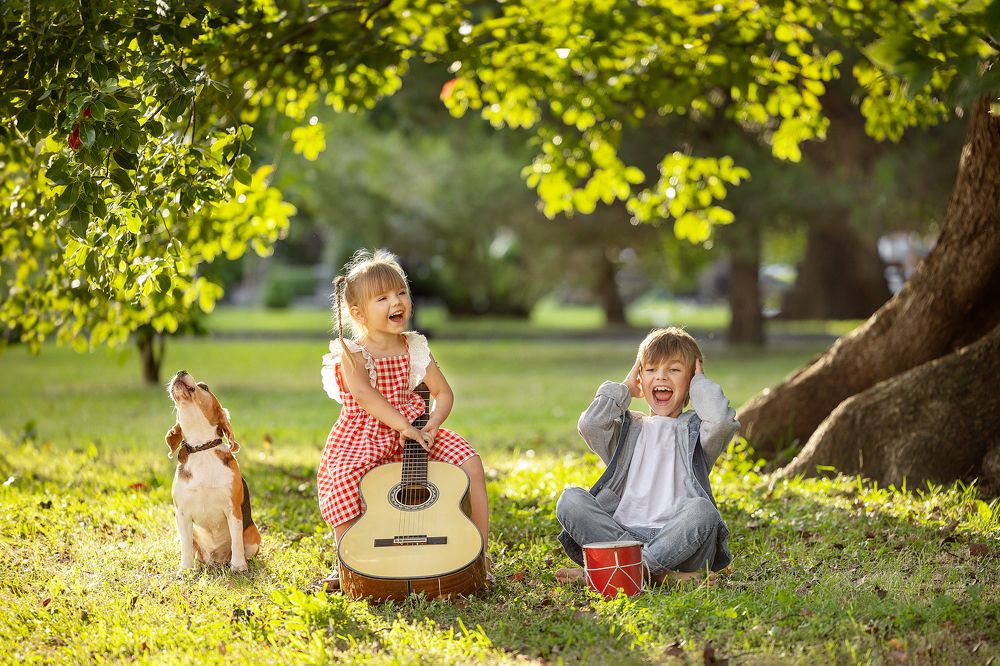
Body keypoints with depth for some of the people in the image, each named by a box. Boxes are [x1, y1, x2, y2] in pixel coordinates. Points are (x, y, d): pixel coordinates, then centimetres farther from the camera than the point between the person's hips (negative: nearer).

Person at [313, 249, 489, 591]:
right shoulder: (351, 354, -7)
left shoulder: (415, 348, 7)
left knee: (469, 461, -14)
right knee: (342, 477, -33)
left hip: (414, 431, 4)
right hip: (364, 438, -4)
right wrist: (403, 426, -30)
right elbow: (363, 394, -24)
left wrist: (432, 425, -13)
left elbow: (444, 392, 7)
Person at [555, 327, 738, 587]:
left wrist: (701, 383, 11)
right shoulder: (628, 428, 24)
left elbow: (721, 422, -7)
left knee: (701, 510, -35)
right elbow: (590, 424, 3)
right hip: (622, 531, 3)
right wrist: (623, 389, 17)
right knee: (570, 499, -22)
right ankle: (655, 570, -31)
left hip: (675, 535, -2)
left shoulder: (694, 429, 17)